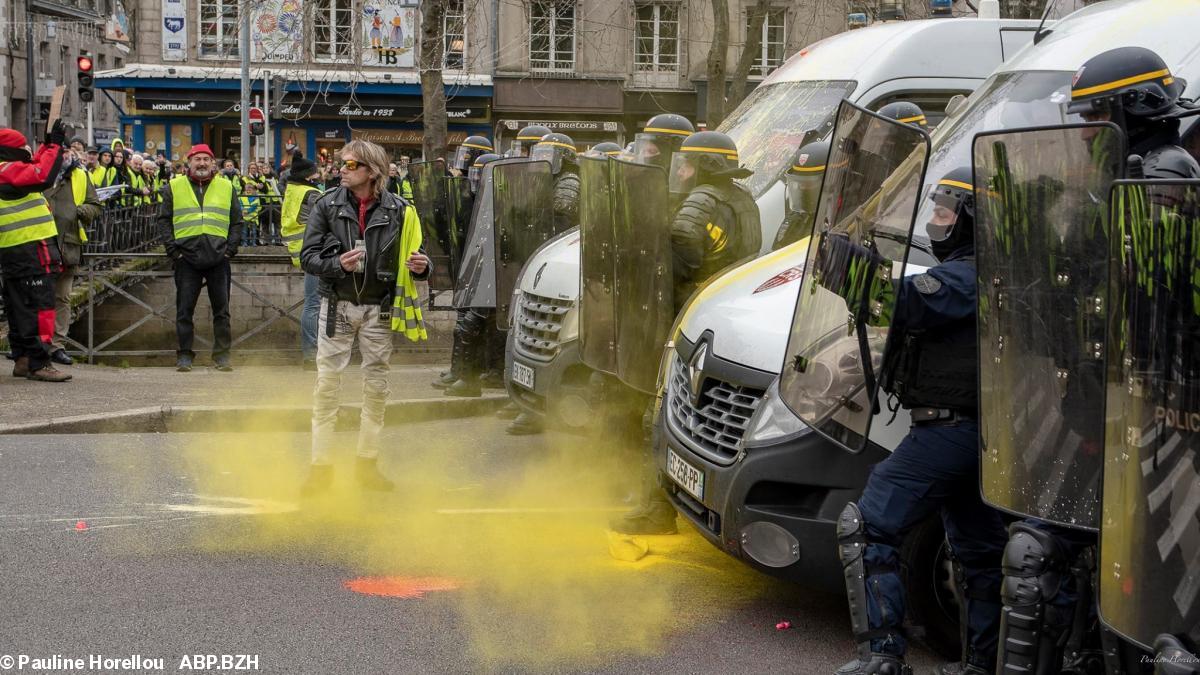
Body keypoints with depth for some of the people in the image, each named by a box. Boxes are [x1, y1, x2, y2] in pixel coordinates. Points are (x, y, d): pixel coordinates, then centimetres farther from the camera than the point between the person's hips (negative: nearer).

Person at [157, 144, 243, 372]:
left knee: (221, 309, 3)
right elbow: (164, 220, 7)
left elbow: (237, 221, 12)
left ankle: (222, 354, 9)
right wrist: (172, 249, -3)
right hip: (186, 257, -1)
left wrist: (231, 248, 0)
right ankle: (185, 355, 7)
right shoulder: (174, 187, 9)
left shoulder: (226, 187, 11)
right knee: (184, 309, 0)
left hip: (218, 257, 1)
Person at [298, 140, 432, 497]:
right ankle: (321, 466, 6)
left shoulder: (398, 211, -2)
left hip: (378, 309, 1)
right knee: (327, 384, -1)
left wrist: (420, 266, -16)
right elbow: (308, 256, -4)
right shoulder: (327, 205, -2)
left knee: (376, 386, 7)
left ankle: (367, 463, 20)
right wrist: (338, 264, -22)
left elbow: (413, 254, 7)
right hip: (337, 306, -1)